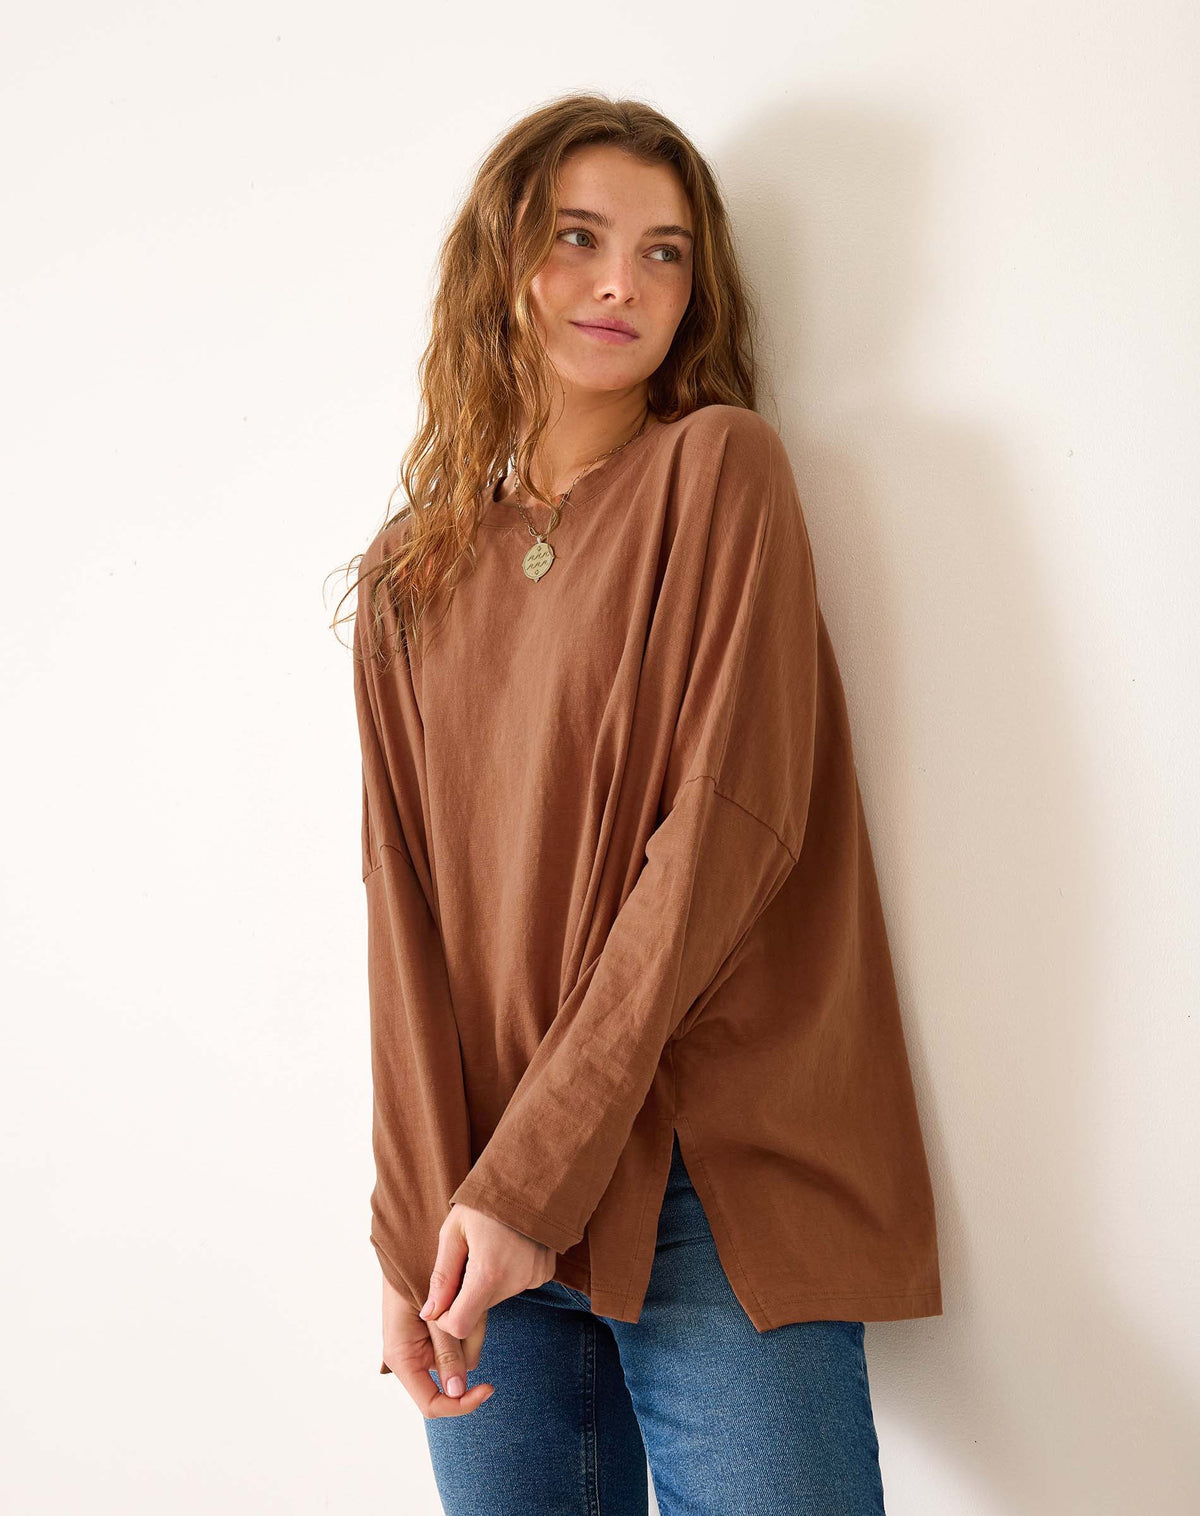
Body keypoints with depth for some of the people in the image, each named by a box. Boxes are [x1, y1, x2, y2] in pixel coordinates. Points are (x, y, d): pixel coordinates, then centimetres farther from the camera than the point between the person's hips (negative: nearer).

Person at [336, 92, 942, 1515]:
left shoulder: (718, 467, -2)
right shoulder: (411, 573, 11)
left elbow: (730, 821, -12)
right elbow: (406, 911, 5)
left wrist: (532, 1175, -14)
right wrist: (415, 1227, -5)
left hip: (706, 1186, -3)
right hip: (484, 1194, 4)